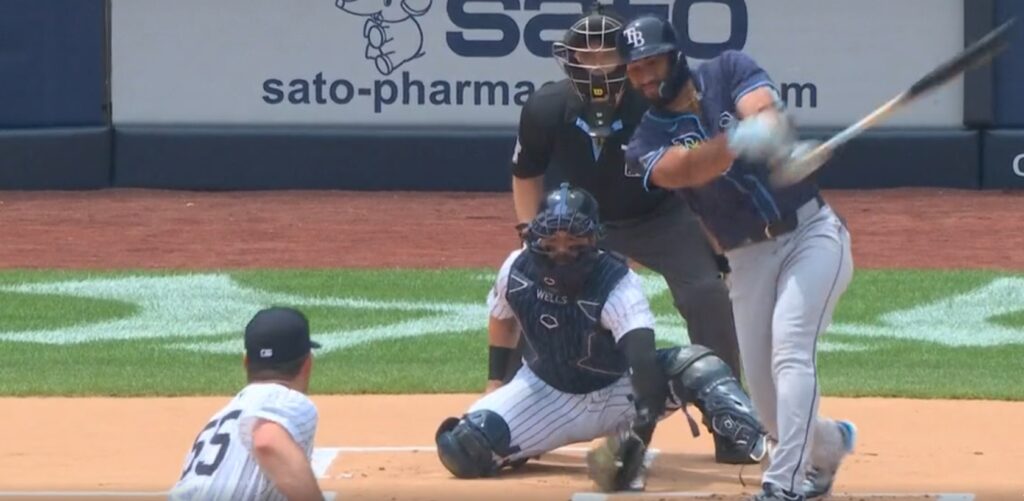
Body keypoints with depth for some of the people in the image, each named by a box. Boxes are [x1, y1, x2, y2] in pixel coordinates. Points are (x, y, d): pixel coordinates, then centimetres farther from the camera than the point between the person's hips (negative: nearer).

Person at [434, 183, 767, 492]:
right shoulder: (518, 270, -15)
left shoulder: (618, 283, -29)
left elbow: (643, 362, -44)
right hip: (547, 395, 3)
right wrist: (495, 385, 8)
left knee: (694, 365, -32)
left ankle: (763, 447, -39)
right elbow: (503, 320, 10)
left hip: (619, 392, -3)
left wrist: (638, 438, -57)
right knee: (462, 450, -21)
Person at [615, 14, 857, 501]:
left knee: (789, 350, -22)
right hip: (749, 258, 3)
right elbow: (685, 168, -26)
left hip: (812, 232, -3)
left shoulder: (728, 71, -3)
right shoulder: (647, 142, -3)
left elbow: (765, 110, -24)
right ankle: (826, 444, 35)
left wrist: (771, 133, -49)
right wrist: (737, 140, -47)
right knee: (763, 387, 3)